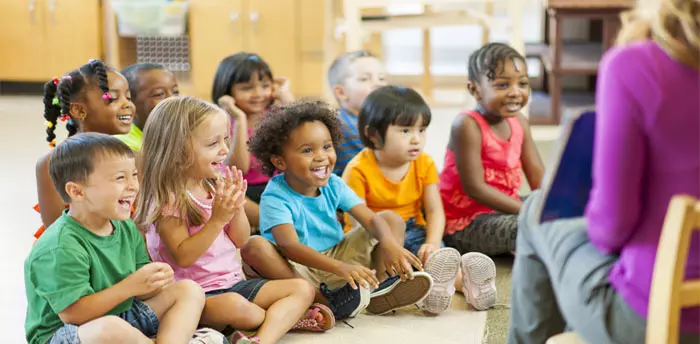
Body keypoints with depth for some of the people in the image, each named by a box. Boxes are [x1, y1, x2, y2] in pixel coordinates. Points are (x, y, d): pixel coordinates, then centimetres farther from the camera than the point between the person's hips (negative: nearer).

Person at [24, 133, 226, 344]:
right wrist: (130, 286, -27)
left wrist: (154, 283, -18)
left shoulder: (126, 228, 3)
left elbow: (141, 293, 7)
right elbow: (73, 315, -26)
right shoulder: (61, 247, -23)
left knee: (189, 290, 3)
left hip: (121, 315, 9)